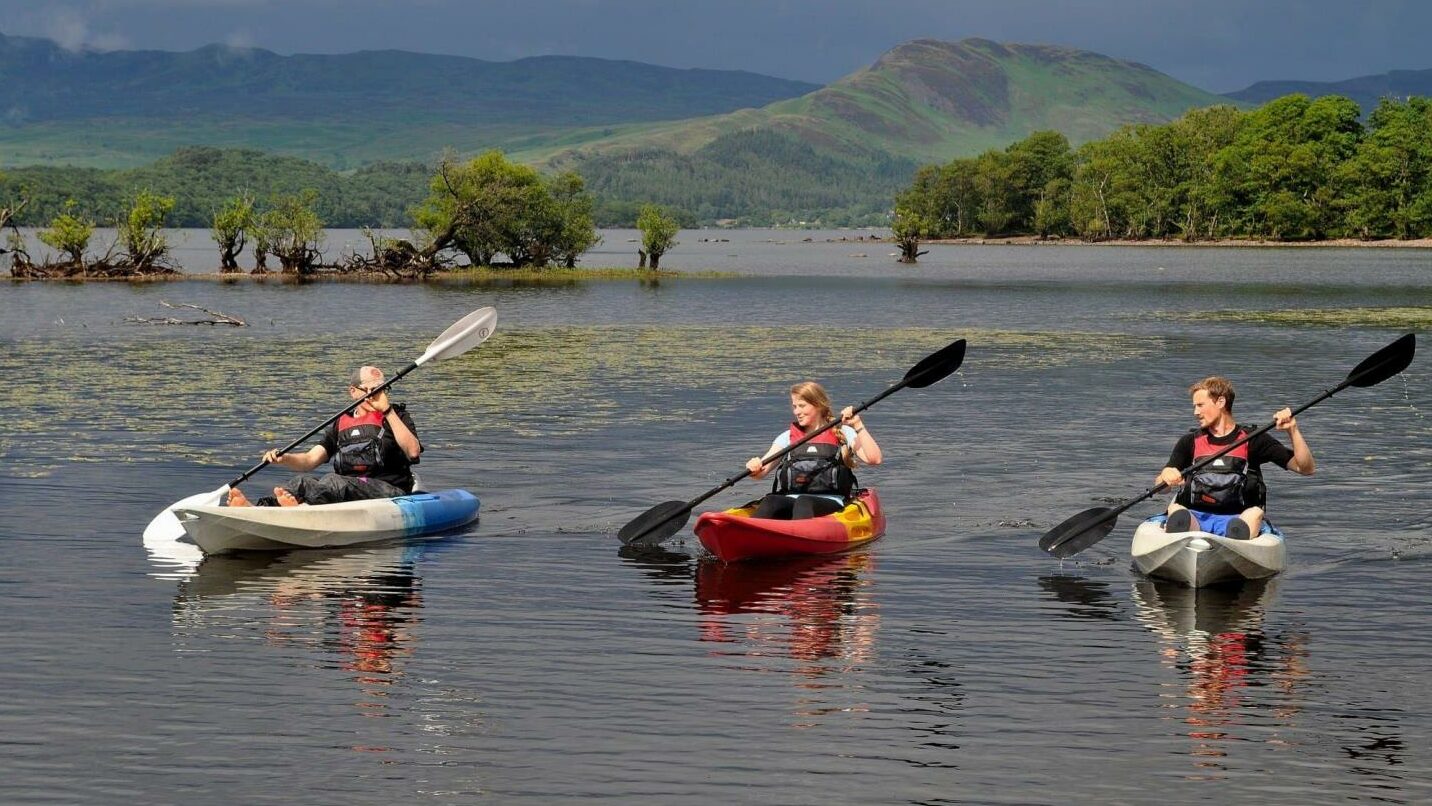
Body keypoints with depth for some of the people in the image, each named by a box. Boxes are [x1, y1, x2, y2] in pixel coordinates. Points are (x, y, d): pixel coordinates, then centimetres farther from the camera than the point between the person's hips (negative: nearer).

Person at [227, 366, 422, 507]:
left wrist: (387, 410, -12)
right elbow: (310, 460, 11)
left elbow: (413, 452, -9)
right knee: (304, 481, -24)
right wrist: (283, 459, -11)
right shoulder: (341, 425, 22)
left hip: (390, 492, -4)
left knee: (333, 481, -34)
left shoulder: (396, 415, 11)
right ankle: (260, 507, -53)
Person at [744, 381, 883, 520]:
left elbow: (874, 459, -2)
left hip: (831, 502, -3)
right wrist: (755, 469, -13)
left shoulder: (842, 434, 13)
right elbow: (762, 470, 11)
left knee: (804, 503, -38)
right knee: (770, 502, -32)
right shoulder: (787, 437, 23)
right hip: (790, 500, 3)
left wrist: (857, 426, -9)